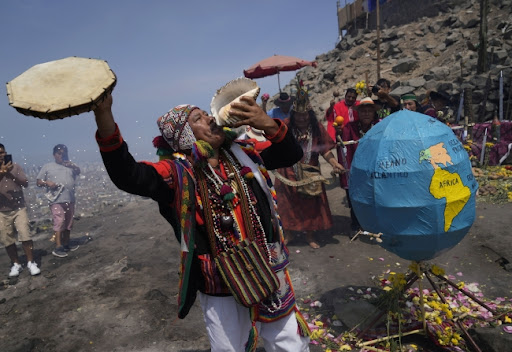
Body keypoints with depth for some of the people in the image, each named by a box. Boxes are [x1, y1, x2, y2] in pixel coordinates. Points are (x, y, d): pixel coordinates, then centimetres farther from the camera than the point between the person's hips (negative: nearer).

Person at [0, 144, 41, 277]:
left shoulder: (15, 166, -1)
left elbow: (25, 183, -8)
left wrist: (12, 175, -24)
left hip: (19, 208, -1)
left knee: (25, 236, -7)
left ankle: (31, 263, 3)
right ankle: (16, 264, 19)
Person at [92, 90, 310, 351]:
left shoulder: (243, 156, 0)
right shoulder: (179, 174, -14)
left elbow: (291, 154, 2)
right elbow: (126, 175, -28)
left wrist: (268, 124, -18)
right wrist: (103, 114, -43)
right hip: (221, 293, -3)